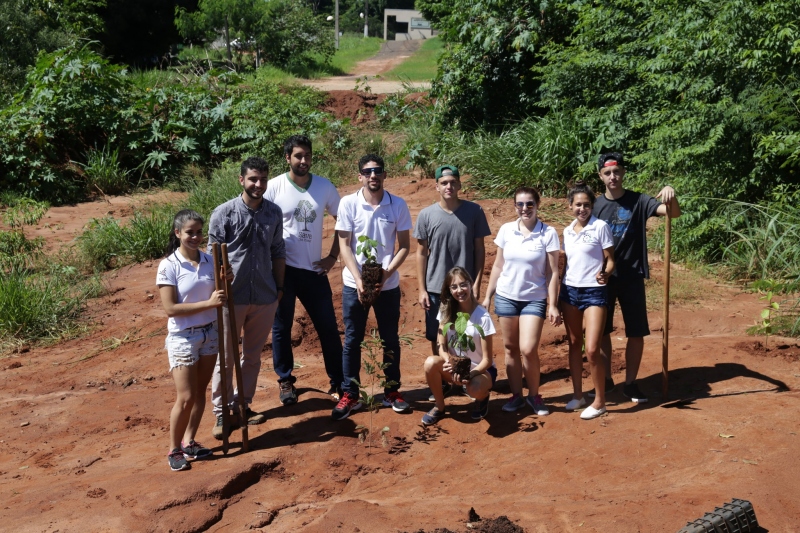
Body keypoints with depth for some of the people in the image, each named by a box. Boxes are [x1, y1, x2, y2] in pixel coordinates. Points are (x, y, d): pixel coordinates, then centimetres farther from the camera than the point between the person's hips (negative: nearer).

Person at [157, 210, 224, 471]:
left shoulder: (209, 261, 0)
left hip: (210, 333, 5)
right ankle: (174, 449, 15)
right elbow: (171, 309, -18)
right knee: (186, 397, -3)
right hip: (183, 338, -5)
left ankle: (189, 441, 26)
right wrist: (209, 303, -23)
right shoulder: (168, 266, -14)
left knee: (200, 392, 12)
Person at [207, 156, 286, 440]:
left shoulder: (274, 212, 4)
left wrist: (279, 287, 11)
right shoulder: (224, 212, -7)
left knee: (253, 356, 14)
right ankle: (222, 413, 15)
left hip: (265, 297, 4)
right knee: (225, 357, 4)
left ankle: (243, 405, 29)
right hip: (232, 296, -3)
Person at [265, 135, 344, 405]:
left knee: (328, 327, 6)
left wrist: (333, 256, 3)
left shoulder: (325, 187, -1)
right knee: (281, 328, 10)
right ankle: (285, 380, 27)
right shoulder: (273, 187, -8)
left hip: (314, 269, 2)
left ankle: (338, 382, 18)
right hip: (283, 269, -2)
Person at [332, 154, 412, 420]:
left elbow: (404, 246, 0)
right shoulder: (348, 204, -6)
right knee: (352, 340, 6)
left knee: (390, 340, 10)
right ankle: (349, 395, 16)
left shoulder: (398, 205, -3)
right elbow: (344, 246, -5)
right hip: (354, 284, -1)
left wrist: (385, 275, -13)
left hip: (388, 285, 1)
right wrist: (359, 280, -15)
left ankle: (392, 391, 24)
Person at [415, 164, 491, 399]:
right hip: (435, 288, 1)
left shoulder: (474, 211, -4)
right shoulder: (426, 215, -3)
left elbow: (479, 249, 1)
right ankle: (442, 382, 26)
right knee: (437, 338, 10)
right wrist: (421, 289, -1)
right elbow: (422, 253, 2)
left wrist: (477, 283, -4)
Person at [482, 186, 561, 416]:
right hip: (506, 297, 3)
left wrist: (553, 305, -9)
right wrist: (487, 296, 8)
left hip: (534, 299, -3)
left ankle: (534, 395, 11)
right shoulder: (505, 230, -1)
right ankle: (516, 395, 23)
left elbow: (552, 272, -6)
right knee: (511, 348, 8)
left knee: (528, 349, -11)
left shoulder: (548, 233, -8)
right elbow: (498, 266, 7)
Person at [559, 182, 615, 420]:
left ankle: (599, 402, 5)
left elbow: (610, 260, -6)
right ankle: (577, 395, 23)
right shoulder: (567, 231, 8)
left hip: (594, 292, -5)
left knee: (592, 349, -10)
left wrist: (605, 274, -27)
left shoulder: (600, 227, -8)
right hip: (569, 291, 6)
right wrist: (558, 294, 14)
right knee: (574, 344, 11)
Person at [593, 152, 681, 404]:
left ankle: (630, 383, 17)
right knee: (601, 331, 9)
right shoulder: (596, 206, 1)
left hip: (632, 277, -1)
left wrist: (671, 195, -36)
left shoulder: (639, 201, -4)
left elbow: (674, 213, -16)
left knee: (636, 332, 2)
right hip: (603, 277, 2)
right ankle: (606, 379, 26)